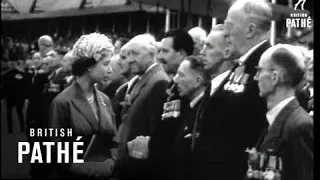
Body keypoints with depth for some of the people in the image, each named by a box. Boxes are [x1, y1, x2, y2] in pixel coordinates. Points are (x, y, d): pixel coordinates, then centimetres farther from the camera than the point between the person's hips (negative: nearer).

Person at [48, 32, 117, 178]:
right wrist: (94, 170, -17)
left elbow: (112, 141, 9)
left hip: (106, 173, 5)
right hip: (75, 174, -5)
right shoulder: (62, 102, -13)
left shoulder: (104, 100, 5)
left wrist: (111, 165, -9)